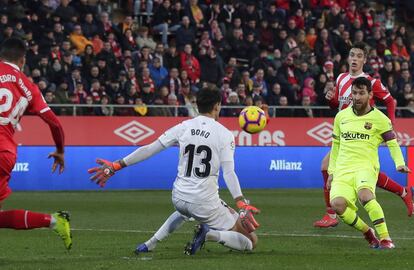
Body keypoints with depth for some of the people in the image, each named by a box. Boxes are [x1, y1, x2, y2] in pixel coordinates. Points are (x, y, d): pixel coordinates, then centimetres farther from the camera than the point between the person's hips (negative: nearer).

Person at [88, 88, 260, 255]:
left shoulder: (183, 127, 3)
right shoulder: (225, 134, -6)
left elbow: (149, 149, 2)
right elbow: (229, 173, -17)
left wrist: (116, 166, 8)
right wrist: (242, 205, -22)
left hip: (178, 198, 5)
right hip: (205, 203, -5)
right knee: (250, 242, 3)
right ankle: (211, 234, -21)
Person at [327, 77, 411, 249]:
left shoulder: (379, 118, 2)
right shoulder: (341, 116, 14)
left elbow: (392, 144, 8)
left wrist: (399, 163, -9)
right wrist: (331, 171, 22)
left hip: (366, 167, -4)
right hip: (343, 169, 4)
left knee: (364, 194, -38)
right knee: (337, 204, -26)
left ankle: (385, 238, -33)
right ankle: (368, 233, -3)